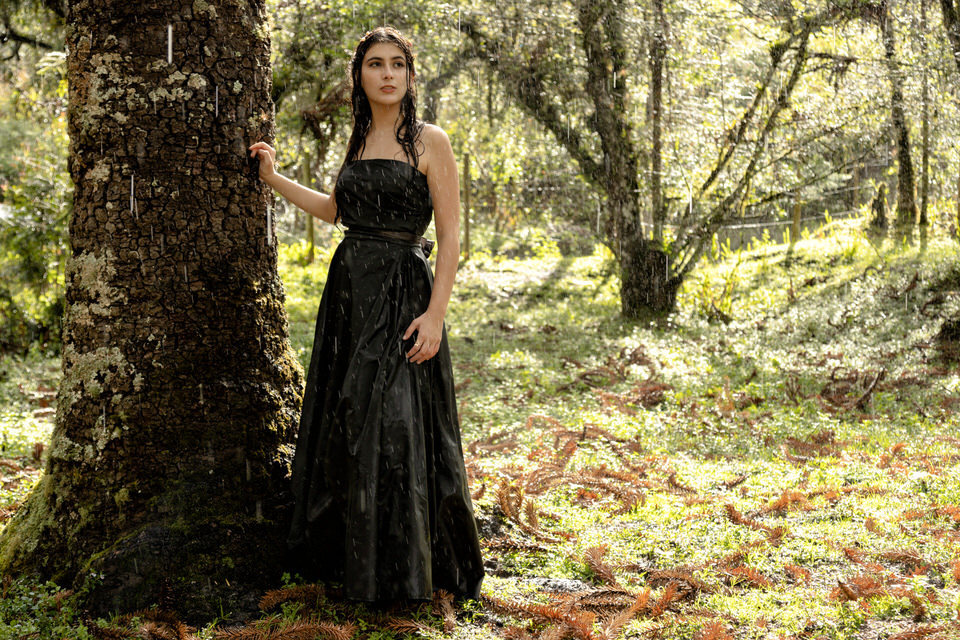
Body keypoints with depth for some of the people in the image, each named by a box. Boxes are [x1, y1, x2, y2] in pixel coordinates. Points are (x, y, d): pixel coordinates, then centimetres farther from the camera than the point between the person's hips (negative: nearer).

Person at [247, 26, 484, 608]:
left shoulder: (430, 141, -5)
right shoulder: (359, 142, 13)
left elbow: (451, 236, -9)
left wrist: (435, 313, -18)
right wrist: (275, 178, 22)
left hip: (402, 297, -6)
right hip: (349, 292, 6)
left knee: (393, 429, -5)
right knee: (345, 429, 10)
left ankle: (403, 572, 9)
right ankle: (351, 557, 24)